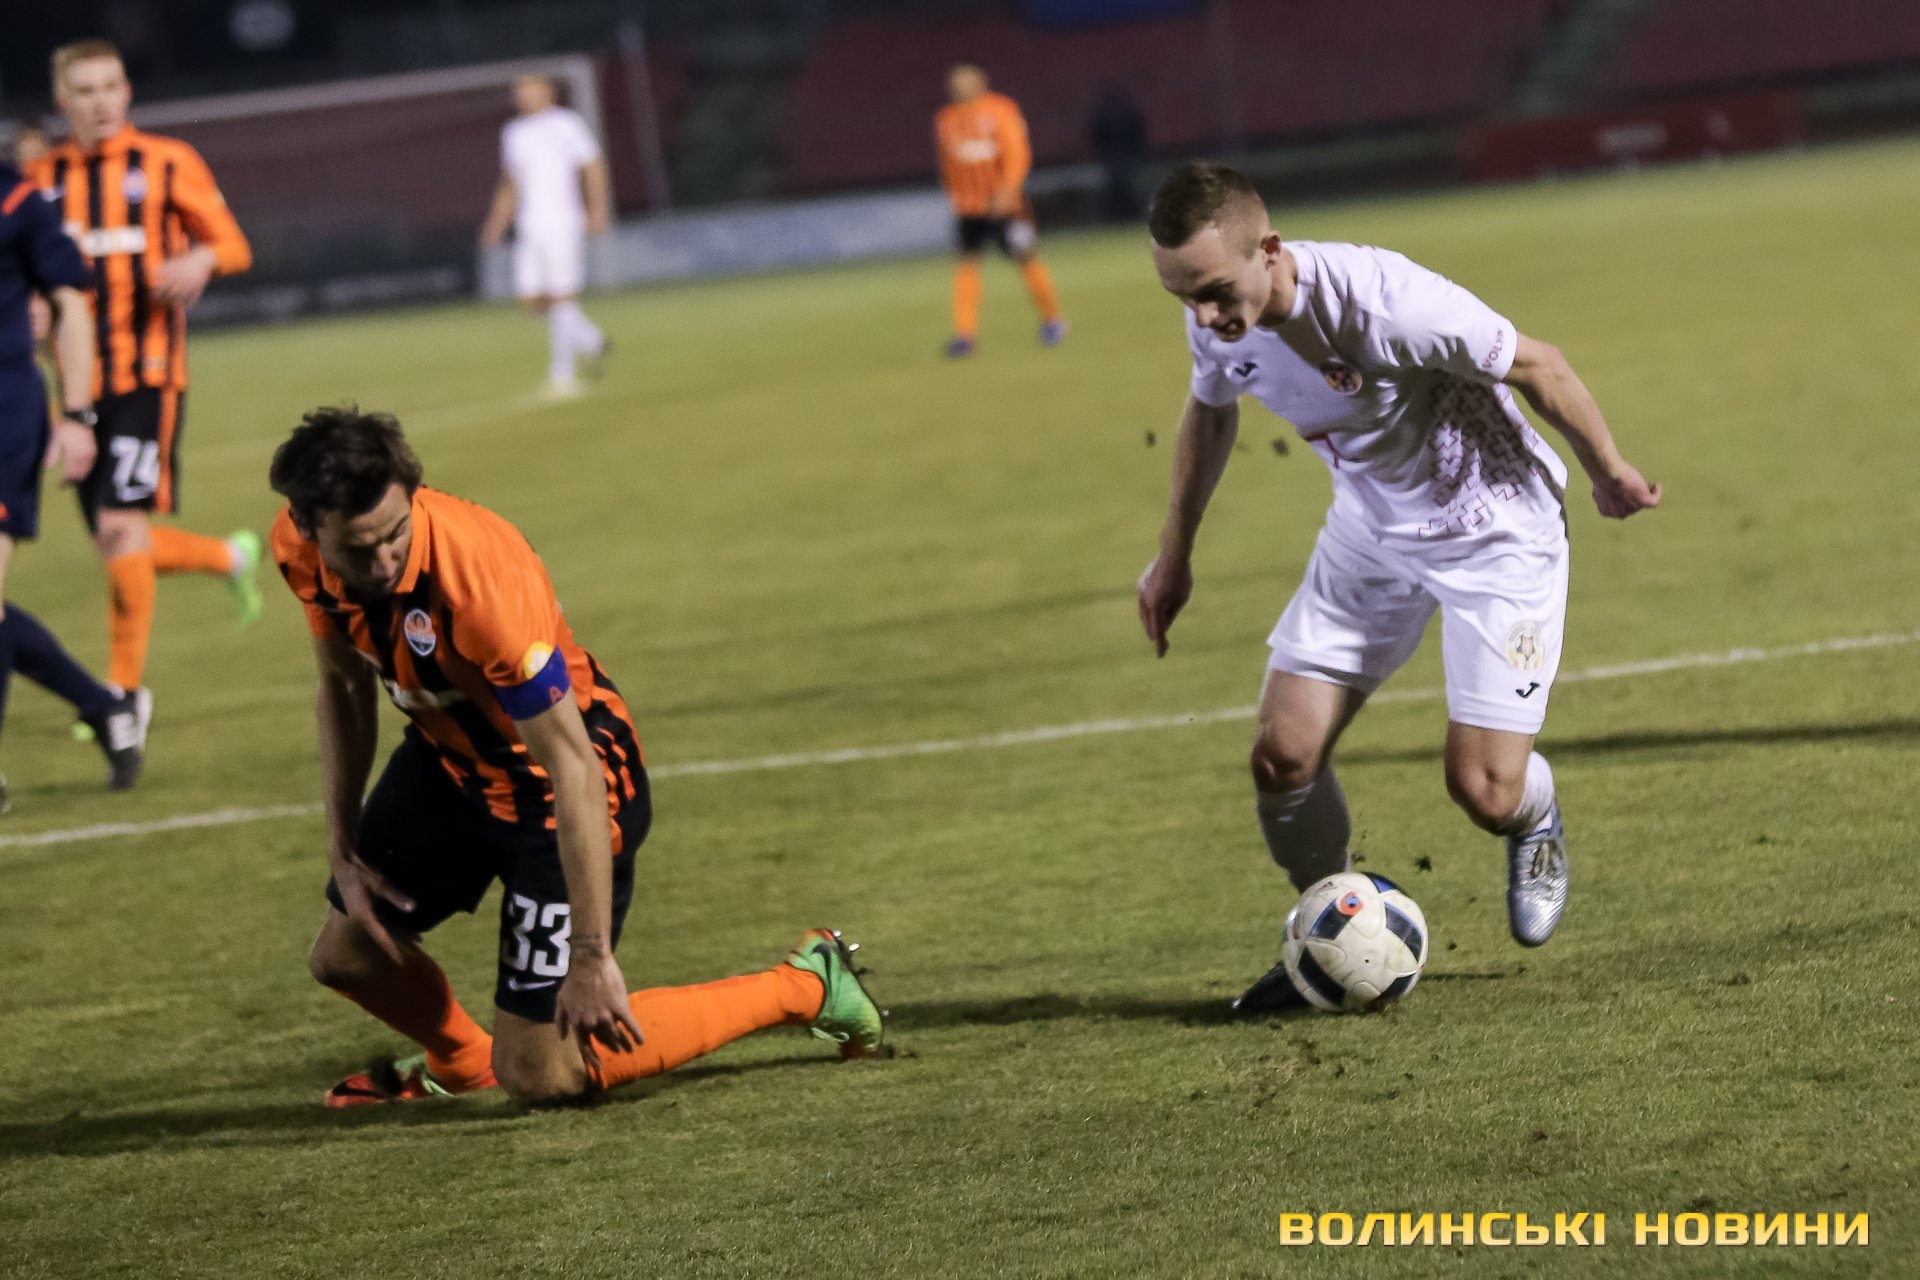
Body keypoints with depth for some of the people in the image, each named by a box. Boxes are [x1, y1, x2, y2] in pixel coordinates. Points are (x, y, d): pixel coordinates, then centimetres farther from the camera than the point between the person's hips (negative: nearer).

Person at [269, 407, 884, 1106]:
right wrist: (343, 849, 1)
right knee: (343, 954, 13)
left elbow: (573, 769, -33)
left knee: (539, 1075, -6)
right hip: (445, 756, 7)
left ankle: (808, 984, 9)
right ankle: (458, 1061, 48)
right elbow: (344, 685, 4)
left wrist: (592, 956, -32)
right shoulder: (299, 547, -17)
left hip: (555, 781, -7)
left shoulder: (482, 581, -39)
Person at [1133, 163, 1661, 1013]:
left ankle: (1535, 827, 28)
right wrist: (1174, 556, 14)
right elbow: (1210, 410, 10)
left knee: (1483, 792, -11)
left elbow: (1535, 367, -21)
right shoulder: (1217, 323, -15)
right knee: (1283, 756, -7)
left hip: (1494, 529, -5)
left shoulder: (1383, 302, -36)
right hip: (1370, 526, 6)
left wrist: (1608, 474, -7)